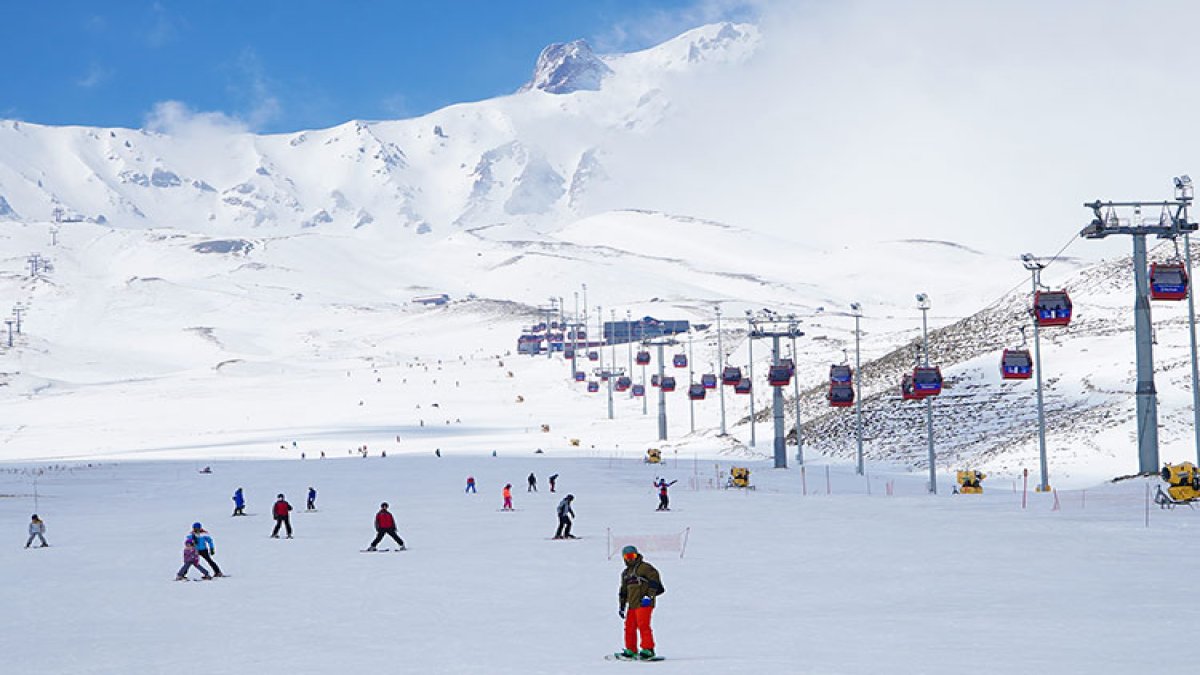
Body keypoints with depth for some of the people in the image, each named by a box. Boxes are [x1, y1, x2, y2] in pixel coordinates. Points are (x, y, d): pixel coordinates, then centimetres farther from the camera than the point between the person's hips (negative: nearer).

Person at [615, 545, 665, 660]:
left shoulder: (645, 567, -1)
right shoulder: (626, 573, 22)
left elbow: (654, 580, -10)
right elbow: (623, 591, 27)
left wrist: (649, 595, -17)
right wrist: (621, 606, 23)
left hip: (644, 603, -8)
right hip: (632, 604, 8)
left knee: (643, 625, -15)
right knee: (629, 627, 6)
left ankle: (648, 650, -13)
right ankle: (631, 651, 15)